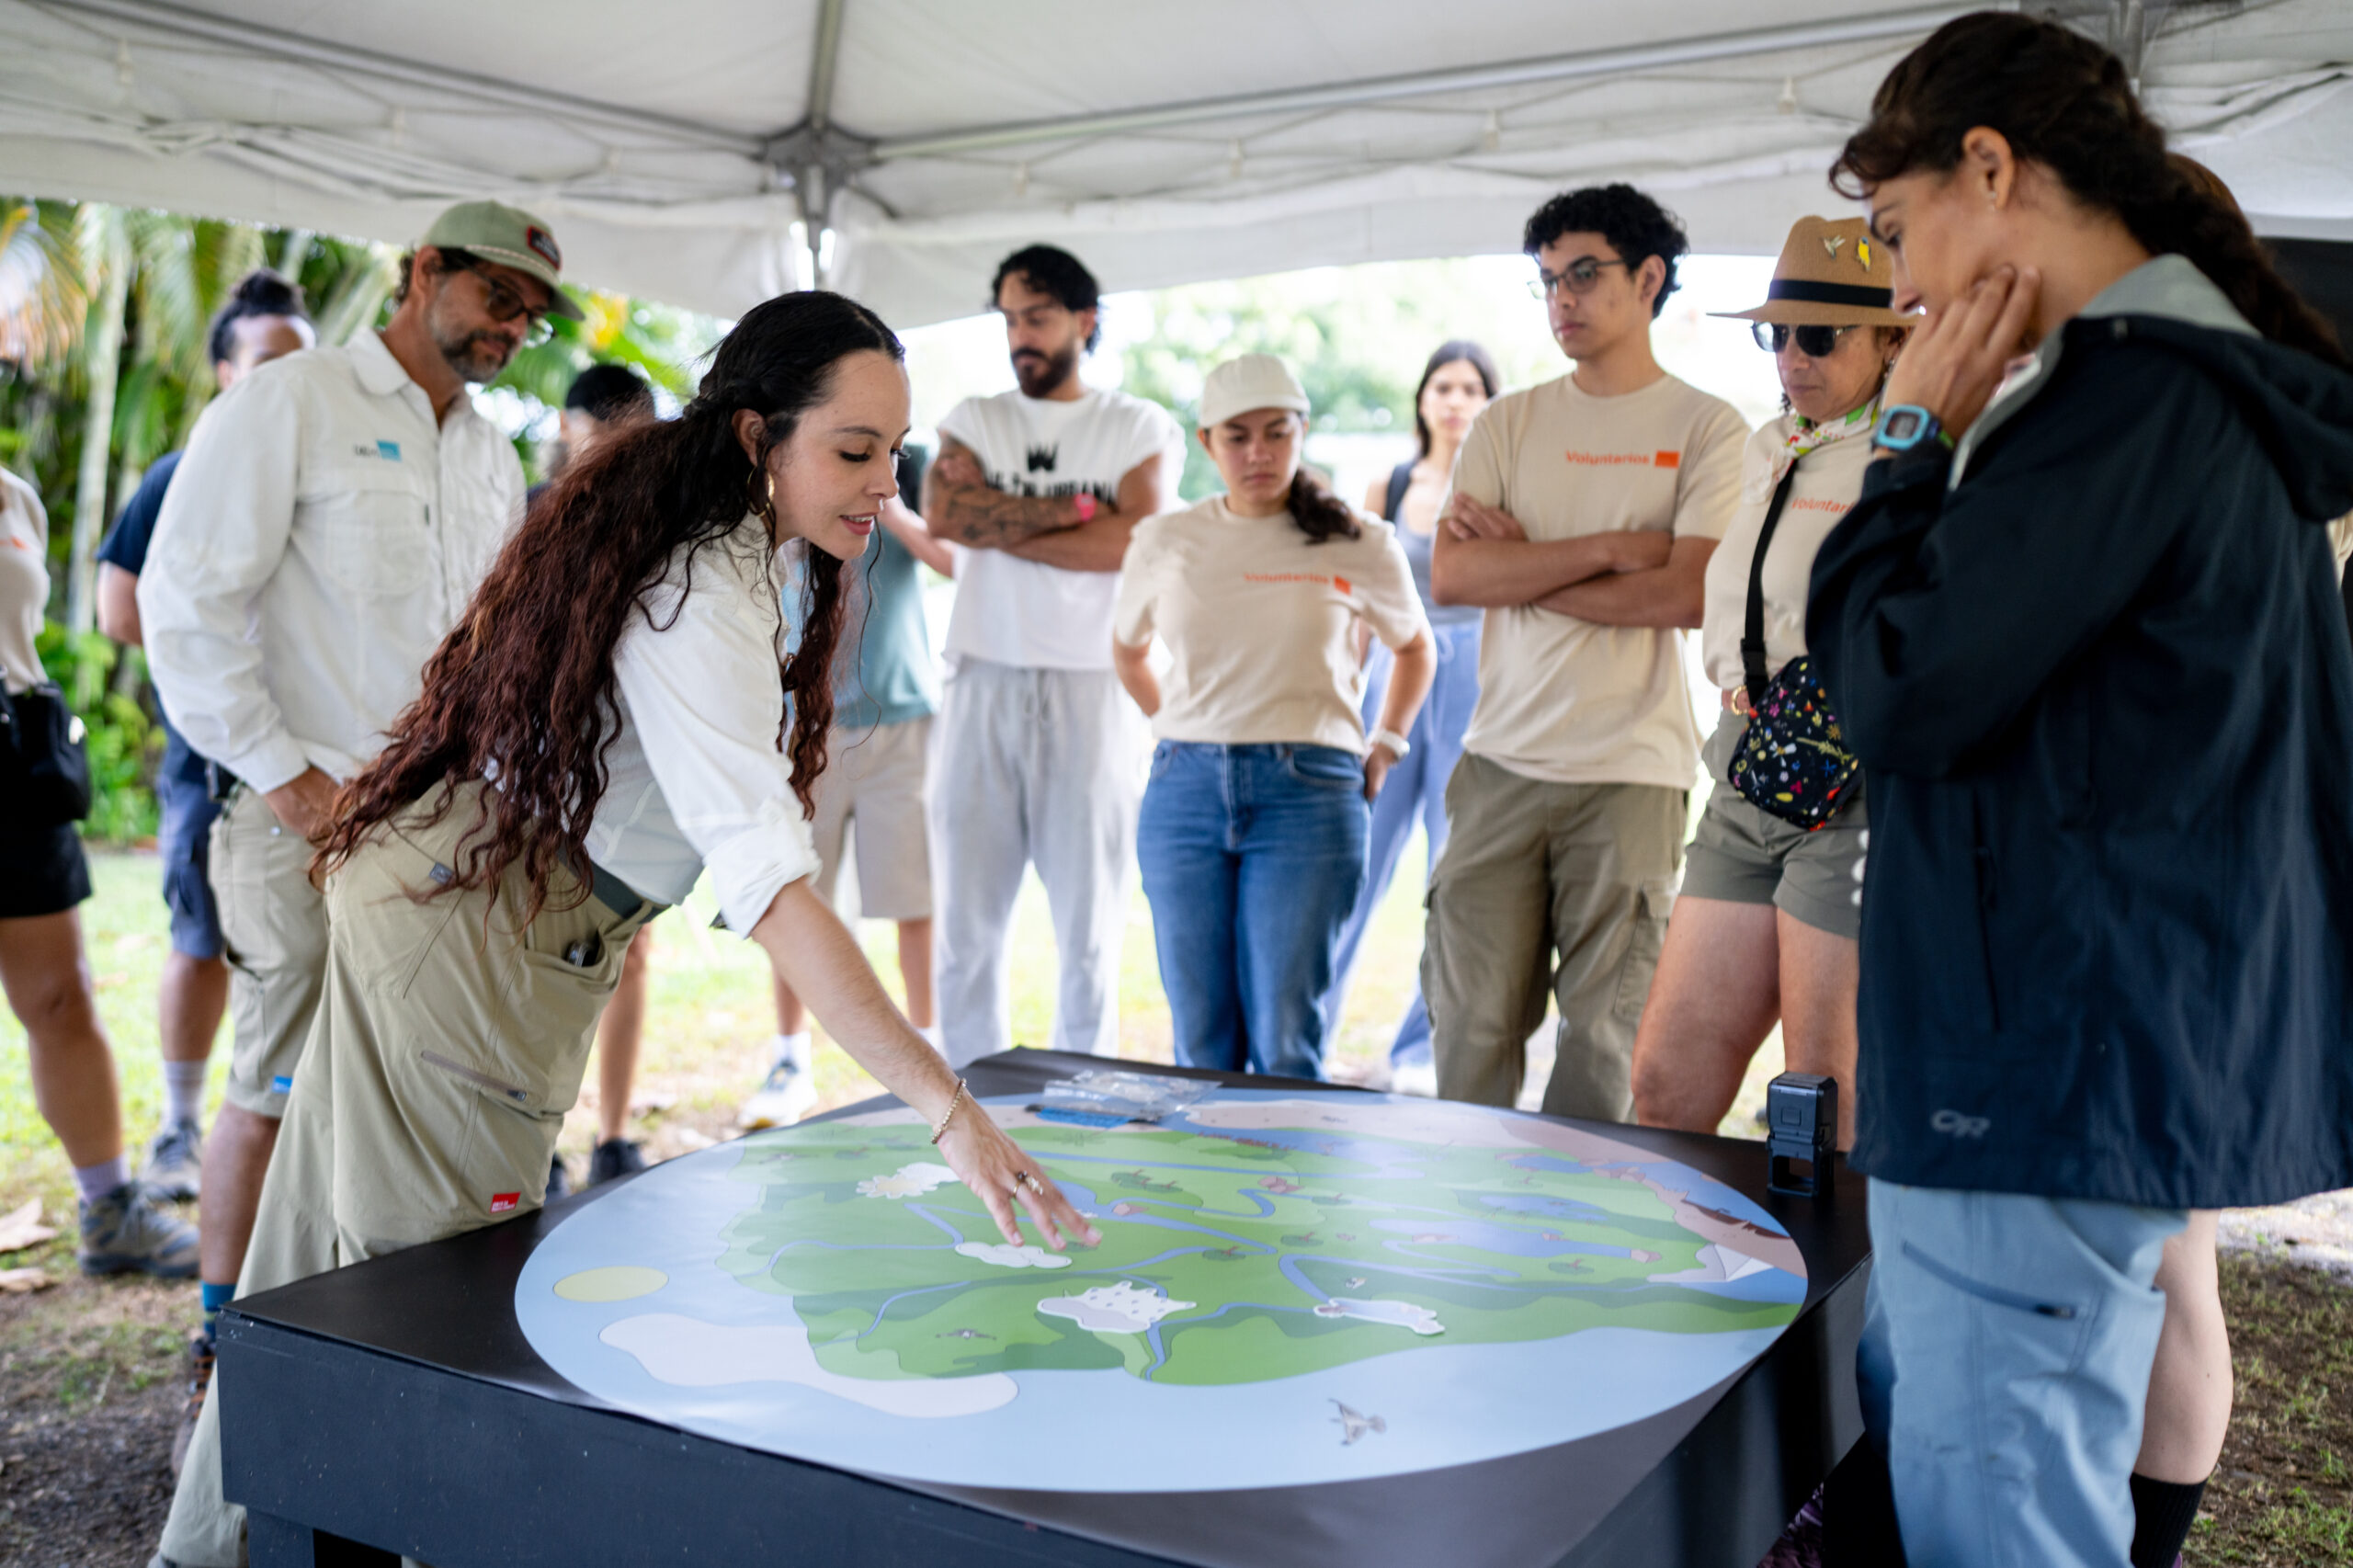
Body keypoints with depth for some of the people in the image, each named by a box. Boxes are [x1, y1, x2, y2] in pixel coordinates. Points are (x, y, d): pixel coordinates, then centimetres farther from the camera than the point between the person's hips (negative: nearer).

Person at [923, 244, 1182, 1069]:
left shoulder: (1141, 428, 9)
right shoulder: (973, 420, 15)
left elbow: (1136, 540, -9)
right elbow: (943, 515, -4)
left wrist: (999, 524, -6)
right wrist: (1069, 511, -7)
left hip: (1090, 686, -1)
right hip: (983, 681, 2)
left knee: (1089, 928, 1)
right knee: (967, 923, 1)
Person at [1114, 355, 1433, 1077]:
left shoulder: (1357, 544, 3)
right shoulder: (1165, 541, 8)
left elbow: (1416, 649, 21)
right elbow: (1127, 652, 26)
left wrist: (1382, 751, 13)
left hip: (1307, 793, -2)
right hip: (1184, 791, 2)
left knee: (1284, 1039, -4)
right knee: (1200, 1040, 7)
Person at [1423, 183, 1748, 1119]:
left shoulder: (1706, 429, 4)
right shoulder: (1508, 424, 13)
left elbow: (1689, 594, -11)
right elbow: (1450, 576, -1)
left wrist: (1522, 565, -5)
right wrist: (1608, 548, -8)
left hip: (1632, 771, -2)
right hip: (1501, 761, 3)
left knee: (1602, 1041, 0)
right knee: (1471, 1024, 2)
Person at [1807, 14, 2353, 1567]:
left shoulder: (2134, 391, -17)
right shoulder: (2191, 370, 16)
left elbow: (1903, 694, -18)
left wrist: (1919, 438, -8)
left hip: (2058, 1073, -11)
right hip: (2067, 1063, 11)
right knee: (1908, 1433, 22)